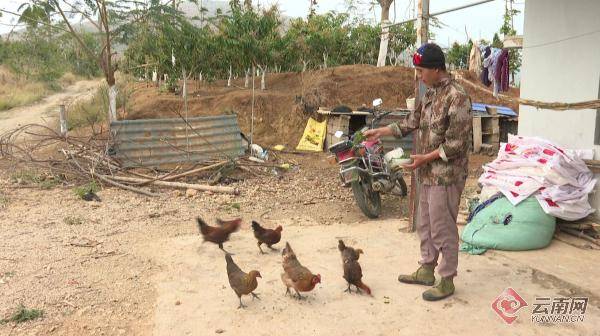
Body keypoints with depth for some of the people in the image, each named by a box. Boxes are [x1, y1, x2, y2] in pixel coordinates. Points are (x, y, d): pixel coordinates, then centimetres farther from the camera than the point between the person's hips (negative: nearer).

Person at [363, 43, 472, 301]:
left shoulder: (457, 97, -18)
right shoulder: (431, 93, 10)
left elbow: (457, 143, -20)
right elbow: (412, 122, 19)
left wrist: (425, 158, -19)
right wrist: (380, 132, 16)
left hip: (446, 175, -9)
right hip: (428, 173, 9)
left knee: (443, 228, 1)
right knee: (425, 224, 18)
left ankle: (447, 280, 16)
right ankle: (426, 270, 33)